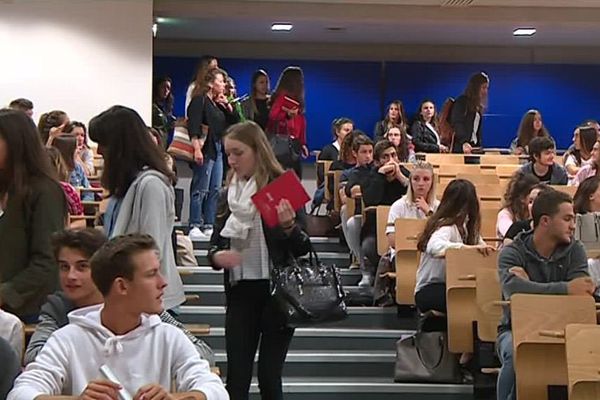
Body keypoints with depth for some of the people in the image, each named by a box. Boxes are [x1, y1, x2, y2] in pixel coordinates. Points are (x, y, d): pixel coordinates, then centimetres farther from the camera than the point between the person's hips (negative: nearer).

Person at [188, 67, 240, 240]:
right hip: (205, 149, -9)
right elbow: (193, 126, -16)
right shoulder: (199, 100, -6)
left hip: (218, 149, 9)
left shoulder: (218, 103, 19)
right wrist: (197, 148, -25)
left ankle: (209, 226, 12)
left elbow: (234, 121, 21)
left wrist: (227, 105, 8)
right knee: (200, 190, -7)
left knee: (215, 190, 8)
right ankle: (195, 227, -5)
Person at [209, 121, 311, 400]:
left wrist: (289, 225, -27)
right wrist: (216, 256, -9)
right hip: (240, 292, 4)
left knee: (269, 377, 1)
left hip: (277, 292, -4)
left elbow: (303, 249, -7)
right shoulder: (229, 194, 9)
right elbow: (215, 244, 14)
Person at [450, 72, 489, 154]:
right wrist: (464, 142, -30)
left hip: (474, 146, 7)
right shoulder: (461, 101, -4)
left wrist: (480, 146, 10)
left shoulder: (478, 105, 18)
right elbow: (457, 124, -17)